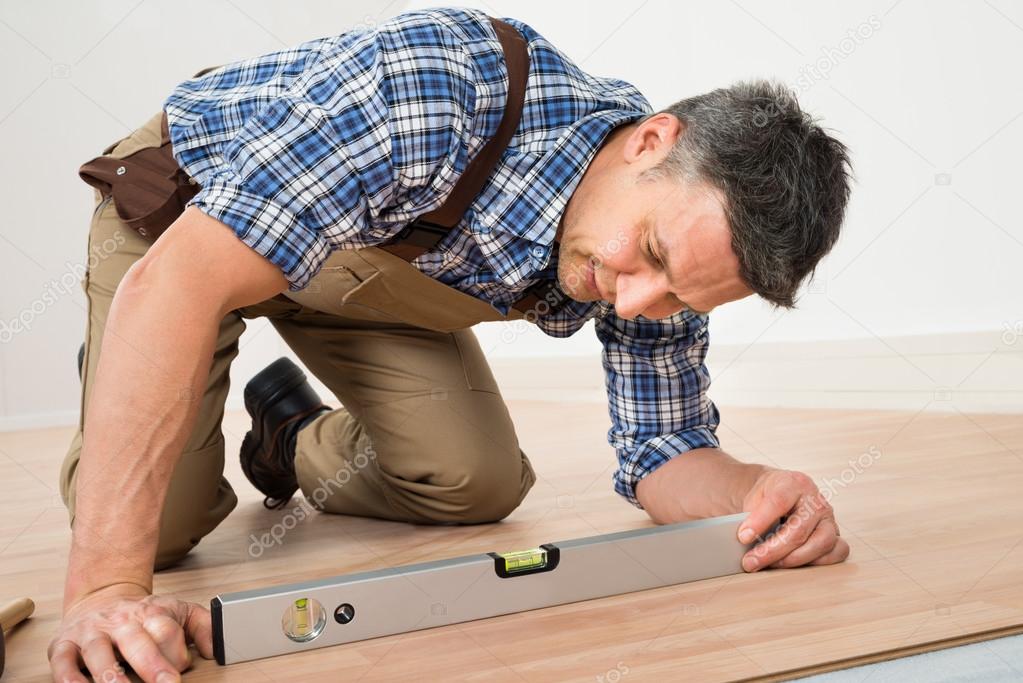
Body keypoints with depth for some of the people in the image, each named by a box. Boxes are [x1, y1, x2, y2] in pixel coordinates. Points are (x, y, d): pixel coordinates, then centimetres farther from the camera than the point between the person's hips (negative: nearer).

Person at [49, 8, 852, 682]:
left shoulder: (682, 233, -22)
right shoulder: (442, 82, -44)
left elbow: (665, 451, -11)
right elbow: (176, 282, -48)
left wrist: (757, 492, -35)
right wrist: (105, 588, -52)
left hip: (377, 263, 5)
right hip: (185, 206, -4)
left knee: (479, 486, -8)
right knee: (157, 520, -18)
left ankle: (293, 433, 24)